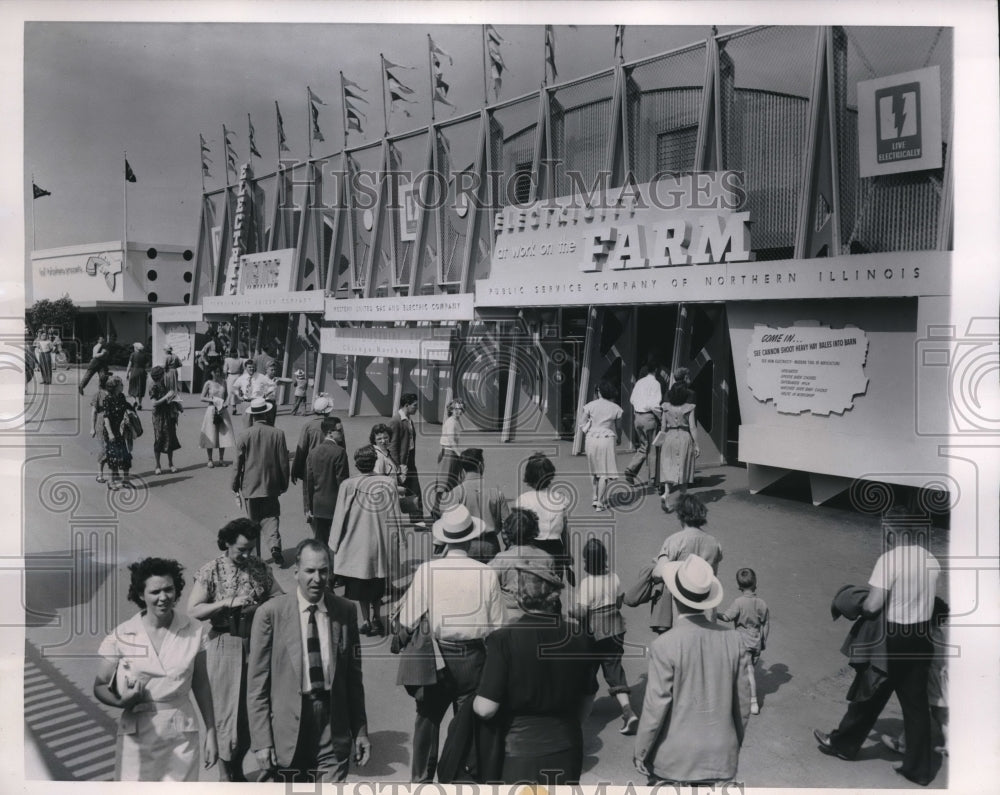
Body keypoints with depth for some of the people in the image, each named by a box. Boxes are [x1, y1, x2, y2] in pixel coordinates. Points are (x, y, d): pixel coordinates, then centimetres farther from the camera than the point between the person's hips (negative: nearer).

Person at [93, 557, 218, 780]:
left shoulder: (193, 630, -1)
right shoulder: (122, 635, -5)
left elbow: (201, 684, 6)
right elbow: (100, 686, 2)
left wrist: (210, 733, 6)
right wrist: (122, 701, -18)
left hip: (182, 737, 1)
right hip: (137, 737, -1)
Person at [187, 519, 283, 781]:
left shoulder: (259, 567, 1)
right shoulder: (211, 570, -9)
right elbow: (193, 611, -14)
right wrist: (227, 603, -25)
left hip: (256, 643, 4)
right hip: (224, 644, -4)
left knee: (252, 709, 12)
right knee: (226, 710, 5)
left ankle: (238, 768, 33)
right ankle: (225, 773, 25)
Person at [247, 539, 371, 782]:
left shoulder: (345, 612, 1)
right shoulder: (270, 613, -6)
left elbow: (353, 676, 8)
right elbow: (256, 683, -3)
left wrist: (360, 731, 9)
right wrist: (261, 740, -6)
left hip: (334, 728, 1)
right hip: (287, 726, -1)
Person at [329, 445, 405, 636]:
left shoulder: (348, 485, -13)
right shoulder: (388, 483, -8)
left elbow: (340, 517, -7)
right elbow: (395, 515, -3)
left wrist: (335, 543, 4)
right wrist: (399, 541, 6)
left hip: (356, 544, -2)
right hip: (381, 543, 2)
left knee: (360, 584, 12)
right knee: (377, 583, 20)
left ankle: (366, 621, 16)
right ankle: (376, 617, 19)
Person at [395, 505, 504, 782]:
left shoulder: (426, 571, -13)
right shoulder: (487, 574, -11)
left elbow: (407, 622, -11)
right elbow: (496, 627, -5)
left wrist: (401, 640, 9)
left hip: (435, 658, 0)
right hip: (473, 660, 0)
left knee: (427, 719, 19)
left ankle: (420, 778, 31)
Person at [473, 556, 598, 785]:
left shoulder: (504, 639, -18)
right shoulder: (578, 637, -6)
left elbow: (486, 708, -18)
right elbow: (586, 698, 7)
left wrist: (474, 702, 5)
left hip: (522, 751, -4)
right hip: (567, 750, 4)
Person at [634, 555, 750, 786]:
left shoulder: (664, 645, -18)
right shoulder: (731, 639, -5)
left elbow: (655, 707, -14)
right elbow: (742, 700, 4)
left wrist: (640, 752, -1)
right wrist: (735, 744, 19)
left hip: (674, 757, -4)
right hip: (719, 756, 4)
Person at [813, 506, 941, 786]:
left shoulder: (889, 559, -21)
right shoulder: (931, 560, 2)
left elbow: (872, 606, -23)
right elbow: (917, 598, 10)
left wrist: (859, 609, -3)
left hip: (894, 638, -6)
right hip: (922, 637, 6)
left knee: (871, 694, 10)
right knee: (916, 703, 13)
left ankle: (843, 742, 29)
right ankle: (918, 768, 20)